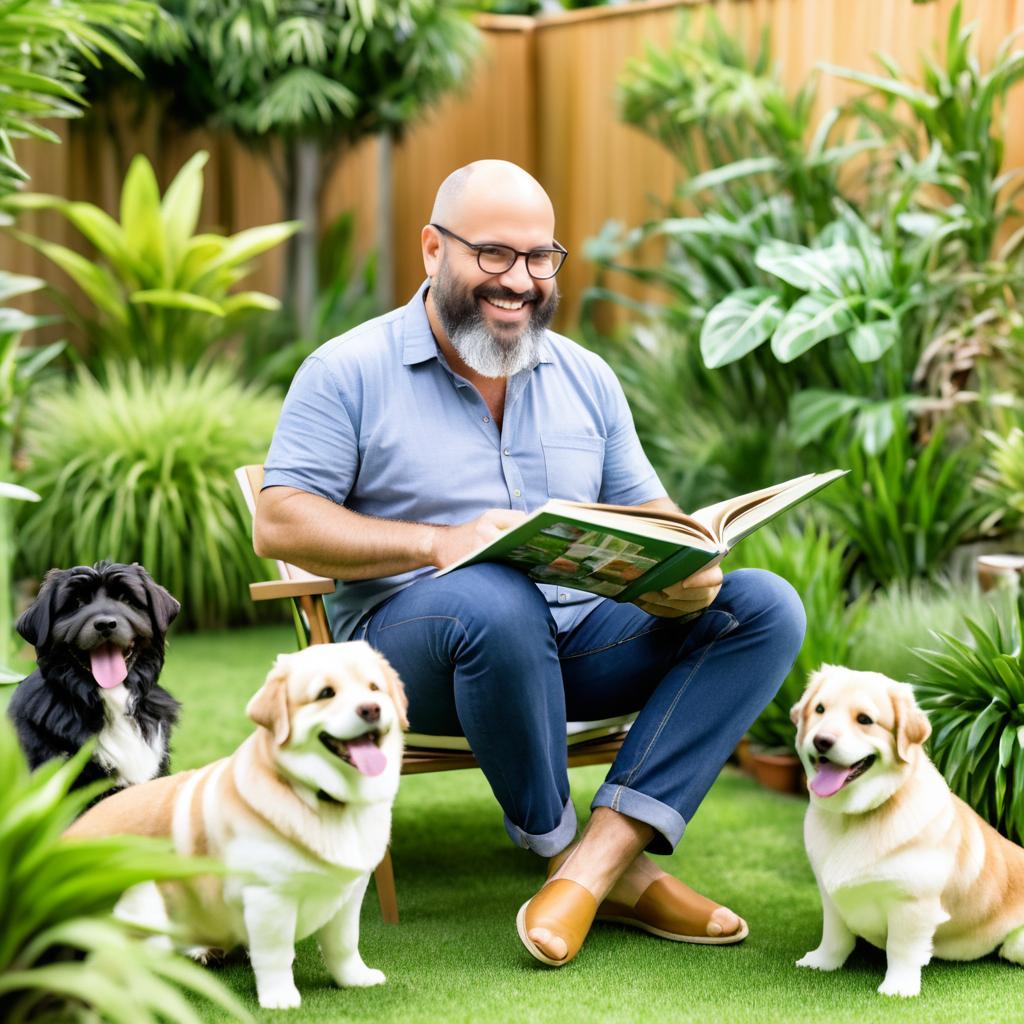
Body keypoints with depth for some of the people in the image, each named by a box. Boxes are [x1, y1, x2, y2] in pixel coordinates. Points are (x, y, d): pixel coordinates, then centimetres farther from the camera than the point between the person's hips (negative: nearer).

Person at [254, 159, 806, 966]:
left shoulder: (586, 378, 15)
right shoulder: (348, 373, 0)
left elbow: (649, 517, 14)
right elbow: (279, 524, -9)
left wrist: (685, 573, -12)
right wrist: (439, 543, -23)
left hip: (579, 639, 5)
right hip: (411, 644, -5)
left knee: (767, 607, -15)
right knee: (498, 602, -40)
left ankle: (595, 861, -28)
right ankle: (588, 857, -19)